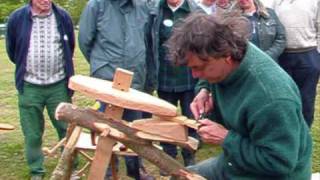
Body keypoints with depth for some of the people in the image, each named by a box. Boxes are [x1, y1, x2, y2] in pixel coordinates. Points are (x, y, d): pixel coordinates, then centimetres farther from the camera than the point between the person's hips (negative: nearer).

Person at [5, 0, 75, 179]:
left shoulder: (63, 16, -2)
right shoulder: (17, 18, -5)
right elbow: (12, 50, 10)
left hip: (59, 85, 1)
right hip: (29, 87, 0)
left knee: (67, 128, 9)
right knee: (32, 134, 9)